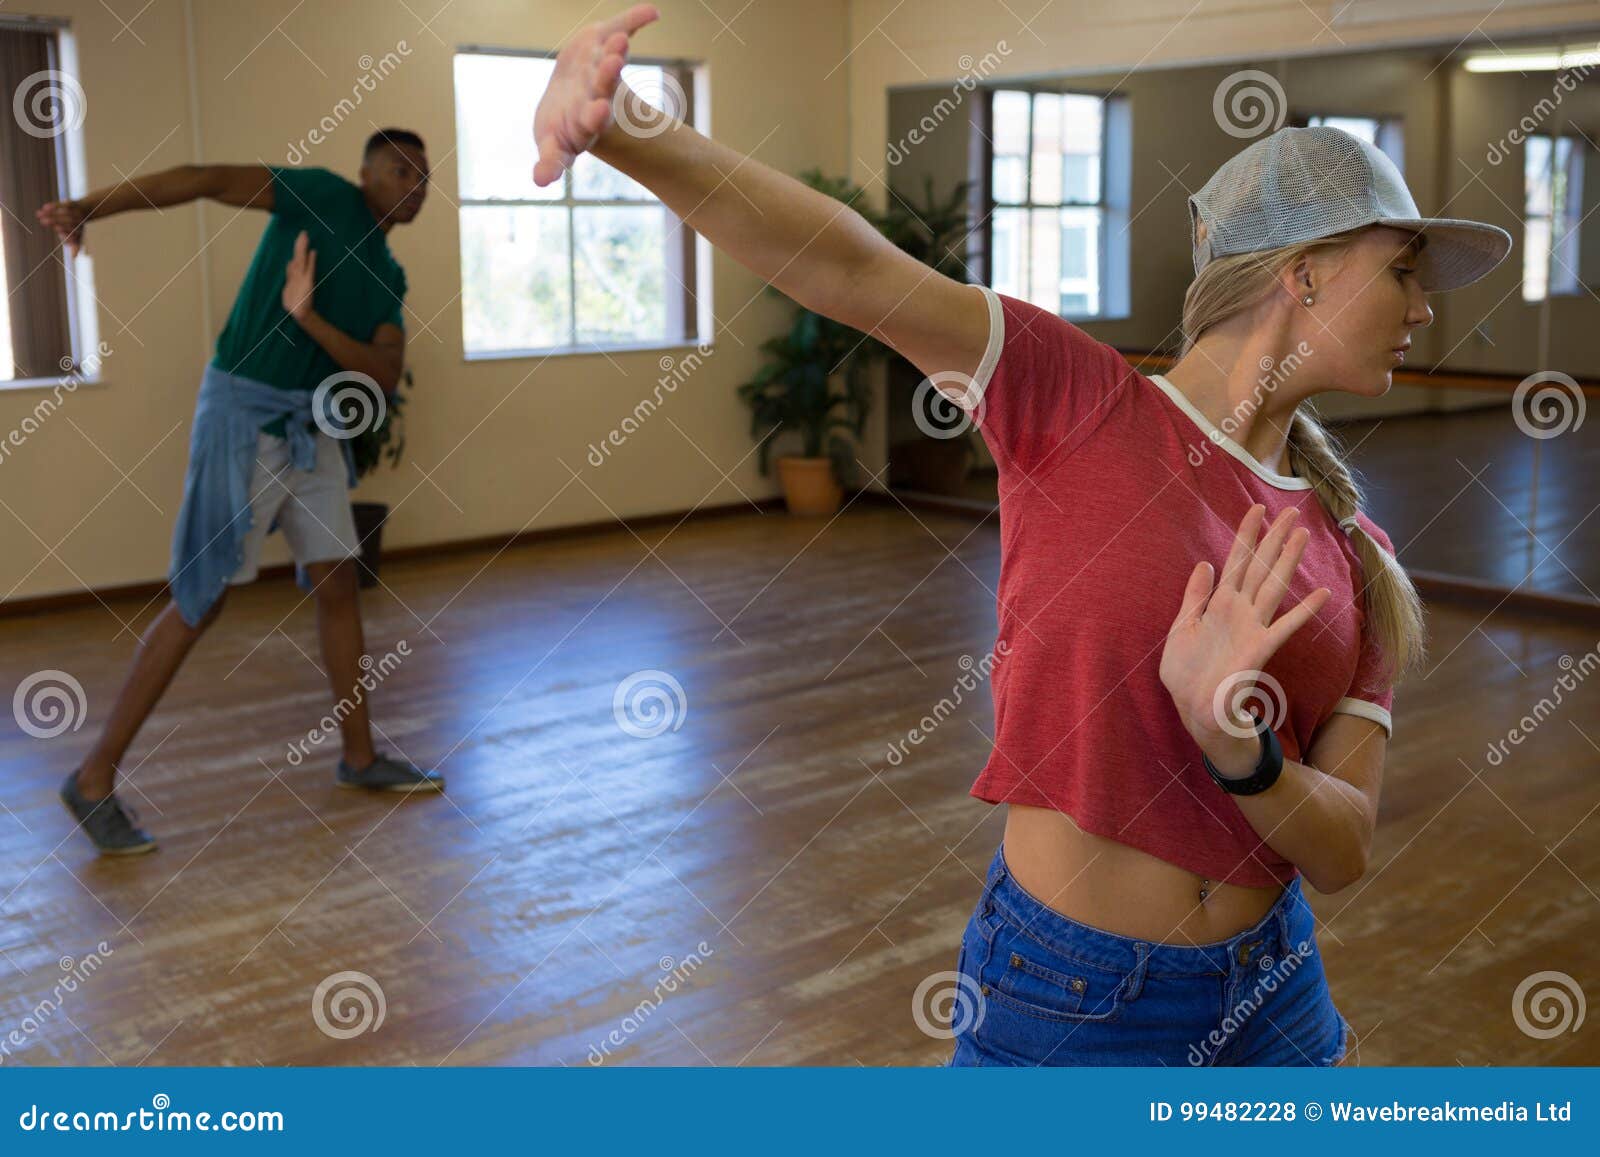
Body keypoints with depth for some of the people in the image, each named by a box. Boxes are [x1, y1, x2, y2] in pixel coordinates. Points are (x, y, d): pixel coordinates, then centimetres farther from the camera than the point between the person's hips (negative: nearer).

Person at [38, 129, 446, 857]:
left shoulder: (388, 280, 13)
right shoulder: (323, 197, -4)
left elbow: (384, 376, -1)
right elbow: (204, 180, -14)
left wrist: (308, 318, -17)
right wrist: (86, 209, -26)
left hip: (315, 430, 8)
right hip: (246, 415, -7)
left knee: (338, 587, 9)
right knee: (202, 601, -7)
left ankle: (359, 756, 22)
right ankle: (95, 777, 1)